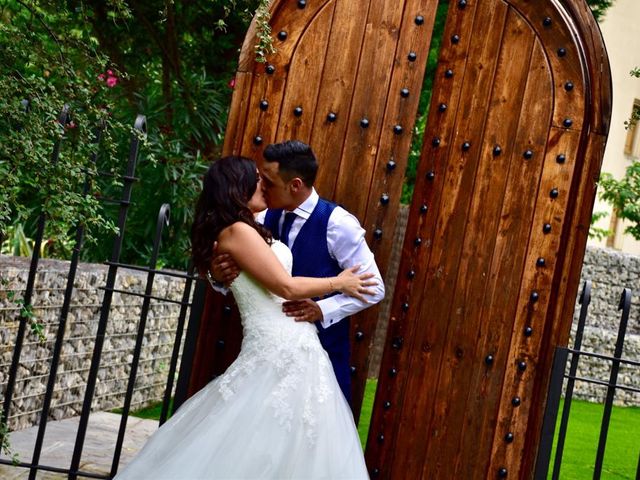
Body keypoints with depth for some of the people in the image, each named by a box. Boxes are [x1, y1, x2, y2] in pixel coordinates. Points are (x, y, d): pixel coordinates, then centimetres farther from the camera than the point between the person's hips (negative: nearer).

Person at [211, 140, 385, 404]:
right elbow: (241, 268, 2)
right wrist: (219, 273, -22)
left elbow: (374, 288, -13)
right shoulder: (267, 218, 1)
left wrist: (322, 310, -25)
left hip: (322, 346, -5)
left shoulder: (337, 224, -15)